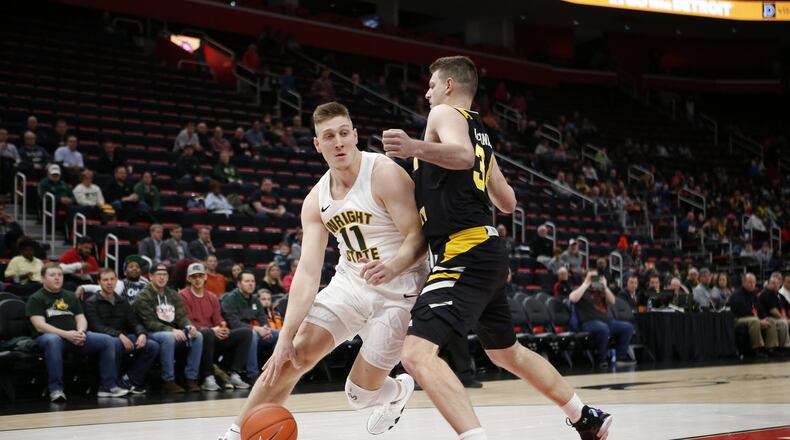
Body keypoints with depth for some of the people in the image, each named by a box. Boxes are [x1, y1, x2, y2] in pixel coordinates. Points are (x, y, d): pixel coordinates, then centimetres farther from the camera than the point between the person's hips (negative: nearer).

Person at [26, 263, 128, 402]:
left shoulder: (71, 296, 22)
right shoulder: (36, 299, 3)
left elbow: (81, 318, 15)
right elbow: (40, 326, -9)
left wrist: (81, 332, -11)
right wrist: (66, 334, -22)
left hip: (75, 336, 5)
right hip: (49, 336, -5)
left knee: (107, 340, -14)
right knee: (52, 340, -42)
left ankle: (108, 387, -11)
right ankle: (55, 389, -39)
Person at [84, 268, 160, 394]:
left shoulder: (123, 301, 19)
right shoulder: (91, 303, 1)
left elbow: (134, 322, 12)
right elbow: (97, 327, -13)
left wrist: (142, 334, -12)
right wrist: (119, 335, -27)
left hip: (124, 337, 5)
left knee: (153, 346, -17)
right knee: (116, 343, -40)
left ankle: (129, 379, -10)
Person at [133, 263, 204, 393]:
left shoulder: (173, 295, 16)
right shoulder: (143, 296, -4)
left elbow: (182, 316, 8)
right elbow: (149, 323, -14)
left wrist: (189, 327, -16)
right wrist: (171, 330, -28)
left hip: (174, 332, 6)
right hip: (152, 334, -6)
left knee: (197, 336, -19)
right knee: (168, 337, -38)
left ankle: (191, 378, -16)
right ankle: (168, 381, -30)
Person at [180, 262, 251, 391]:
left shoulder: (212, 297, 18)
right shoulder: (183, 296, -2)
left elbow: (218, 320, 13)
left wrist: (223, 328, -12)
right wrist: (211, 330, -21)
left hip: (214, 338, 6)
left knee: (246, 333, -10)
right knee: (207, 333, -41)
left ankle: (234, 375, -16)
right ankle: (208, 378, -31)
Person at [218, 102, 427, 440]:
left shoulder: (385, 174, -17)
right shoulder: (316, 200, -1)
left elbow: (417, 237, -18)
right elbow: (308, 271, -6)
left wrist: (392, 267, -40)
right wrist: (285, 336, -15)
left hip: (397, 290, -5)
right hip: (349, 282, 5)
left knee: (360, 394, -3)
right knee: (294, 356, -9)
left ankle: (399, 391, 32)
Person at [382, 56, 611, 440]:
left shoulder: (445, 113, -3)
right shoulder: (479, 131, 22)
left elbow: (463, 155, -27)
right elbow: (508, 203, 27)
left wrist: (414, 148, -43)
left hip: (464, 255, -10)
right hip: (486, 253, 10)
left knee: (417, 353, -21)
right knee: (507, 353, 27)